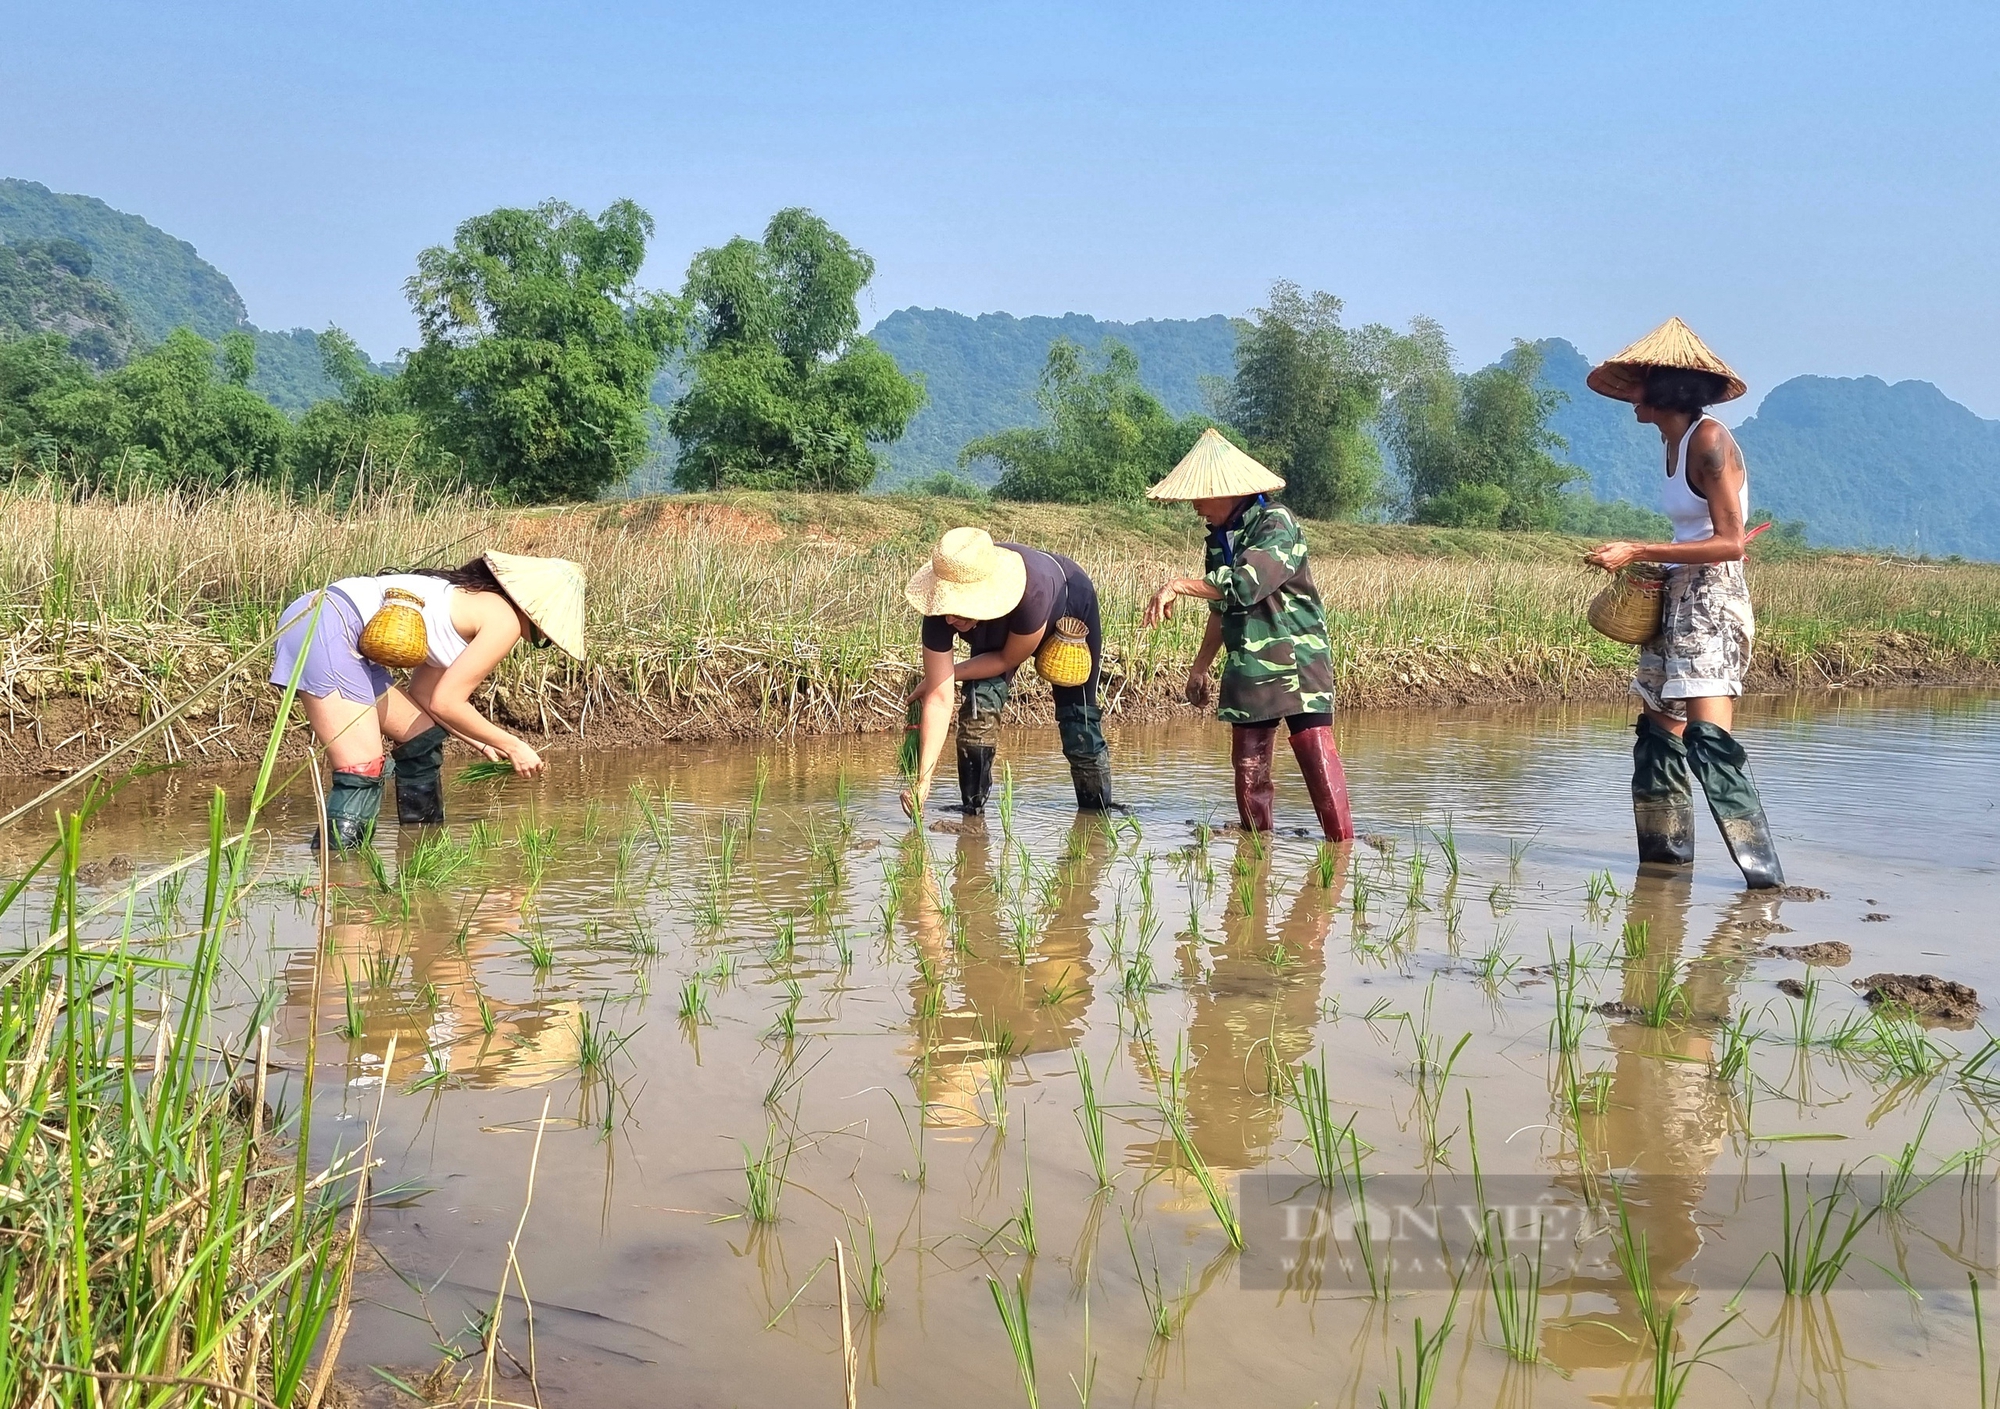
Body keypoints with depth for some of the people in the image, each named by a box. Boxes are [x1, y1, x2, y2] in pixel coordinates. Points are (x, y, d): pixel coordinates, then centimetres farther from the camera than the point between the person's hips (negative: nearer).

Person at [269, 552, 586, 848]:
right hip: (325, 628, -11)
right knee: (364, 772, -13)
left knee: (423, 738, 17)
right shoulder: (504, 620, -6)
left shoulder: (475, 600, 22)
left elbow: (423, 696, 22)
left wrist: (484, 744, 25)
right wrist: (512, 746, 2)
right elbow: (445, 703, -8)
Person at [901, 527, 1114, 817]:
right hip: (997, 632, 3)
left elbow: (1009, 659, -29)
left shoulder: (1031, 593, -50)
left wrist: (948, 674, -21)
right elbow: (939, 698, -35)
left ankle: (1098, 811, 23)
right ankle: (971, 813, -3)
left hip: (1071, 611, -2)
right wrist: (923, 780, -41)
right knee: (979, 708, -18)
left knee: (1078, 723, 0)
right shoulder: (940, 614, -38)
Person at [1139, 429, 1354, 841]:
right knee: (1248, 762, 7)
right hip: (1247, 667, 8)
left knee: (1316, 752, -13)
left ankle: (1342, 841, -9)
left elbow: (1245, 583, -29)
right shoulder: (1219, 537, 12)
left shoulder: (1276, 523, -13)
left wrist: (1178, 586, -22)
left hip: (1296, 661, -8)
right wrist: (1200, 667, 26)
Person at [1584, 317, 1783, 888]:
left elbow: (1731, 543, -19)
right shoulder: (1675, 442, 13)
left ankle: (1762, 873, -17)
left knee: (1708, 737, -19)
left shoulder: (1708, 438, -13)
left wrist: (1638, 552, -21)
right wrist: (1644, 566, 4)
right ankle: (1666, 853, 25)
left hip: (1713, 603, -10)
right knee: (1658, 730, 14)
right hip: (1679, 600, 10)